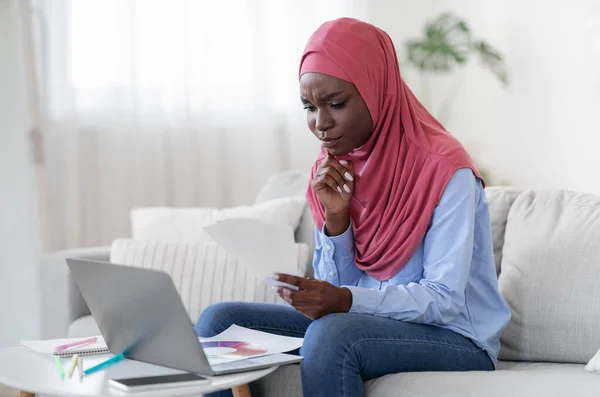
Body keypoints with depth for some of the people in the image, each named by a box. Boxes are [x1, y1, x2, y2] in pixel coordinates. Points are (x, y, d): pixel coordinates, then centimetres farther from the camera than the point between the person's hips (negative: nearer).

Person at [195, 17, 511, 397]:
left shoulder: (444, 169, -17)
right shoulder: (330, 171, 3)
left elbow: (444, 300, -21)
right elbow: (337, 289, 3)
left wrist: (345, 301, -35)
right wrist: (335, 217, -15)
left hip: (455, 338, -6)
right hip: (368, 324, 6)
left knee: (331, 333, -35)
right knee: (220, 321, -8)